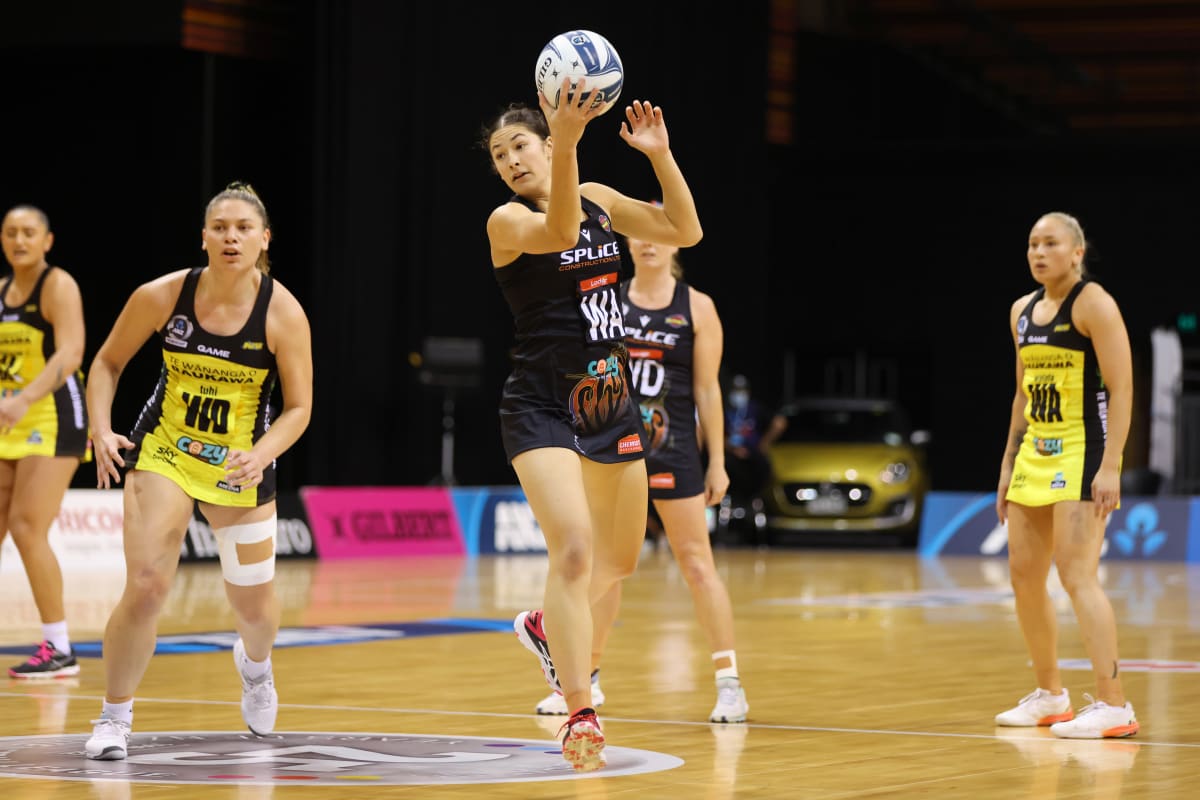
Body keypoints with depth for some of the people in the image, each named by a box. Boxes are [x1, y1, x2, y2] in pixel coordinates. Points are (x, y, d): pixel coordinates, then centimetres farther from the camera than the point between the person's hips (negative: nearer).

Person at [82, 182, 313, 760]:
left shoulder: (283, 313, -15)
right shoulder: (161, 296, -13)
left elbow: (298, 408, -8)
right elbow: (108, 363, 3)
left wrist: (261, 456, -26)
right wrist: (102, 431, -12)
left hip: (241, 466, 1)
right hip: (162, 451, -1)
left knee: (254, 607, 12)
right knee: (146, 587, -18)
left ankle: (254, 664, 50)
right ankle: (115, 717, 1)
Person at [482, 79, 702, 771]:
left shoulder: (598, 199, 7)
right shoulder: (507, 219, -10)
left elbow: (685, 231, 6)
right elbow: (557, 233, -33)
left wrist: (661, 154, -6)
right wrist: (568, 142, -46)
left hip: (613, 402, 6)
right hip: (544, 407, -6)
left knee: (620, 558, 20)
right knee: (574, 551, -22)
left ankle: (546, 627, 49)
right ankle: (581, 716, -18)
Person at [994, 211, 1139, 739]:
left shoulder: (1093, 304, -10)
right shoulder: (1023, 311, 13)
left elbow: (1121, 390, -15)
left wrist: (1110, 468, -21)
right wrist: (1009, 465, 18)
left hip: (1082, 454, -8)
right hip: (1035, 455, 8)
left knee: (1076, 575, -16)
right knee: (1023, 576, 10)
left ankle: (1113, 706, -15)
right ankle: (1049, 695, 23)